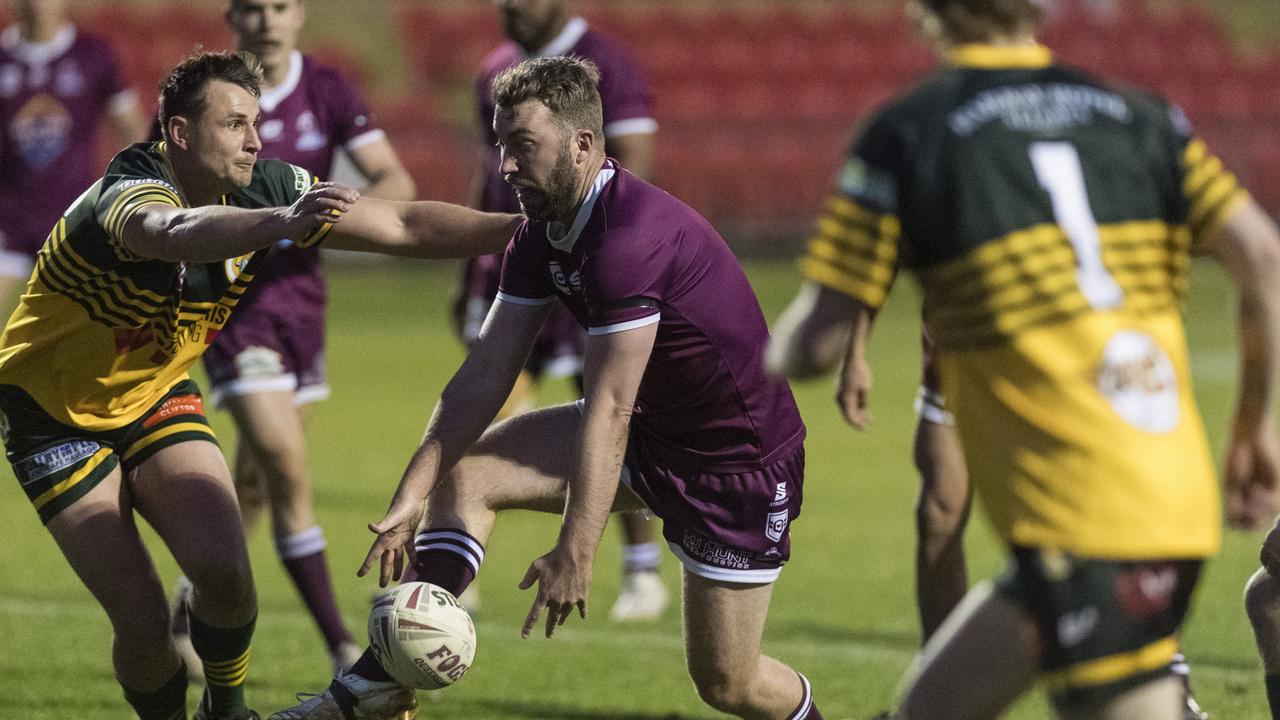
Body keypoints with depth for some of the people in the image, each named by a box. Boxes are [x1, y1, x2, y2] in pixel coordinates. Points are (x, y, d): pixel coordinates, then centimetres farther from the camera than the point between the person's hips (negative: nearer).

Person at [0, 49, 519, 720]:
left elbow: (404, 225, -7)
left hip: (155, 395, 5)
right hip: (56, 416, -5)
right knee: (142, 621, -15)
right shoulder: (126, 192, -32)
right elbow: (174, 233, -57)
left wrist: (524, 225, -17)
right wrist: (282, 223, -74)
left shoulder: (263, 193, -12)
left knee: (224, 568, -17)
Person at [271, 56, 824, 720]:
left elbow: (608, 411, -32)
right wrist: (411, 498, -12)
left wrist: (575, 552, -32)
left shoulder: (631, 236, -30)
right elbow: (487, 372, -4)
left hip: (743, 459, -8)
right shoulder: (540, 235, -2)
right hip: (652, 428, 8)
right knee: (464, 473, -6)